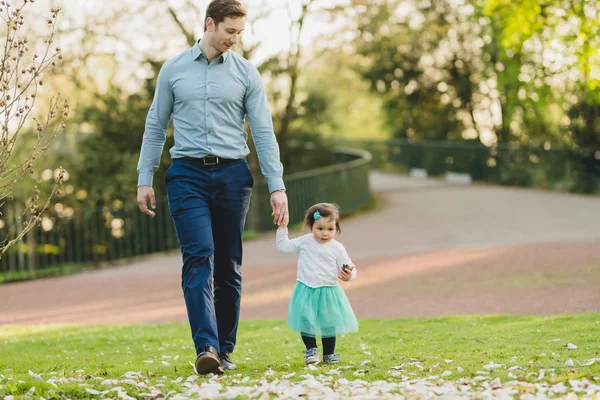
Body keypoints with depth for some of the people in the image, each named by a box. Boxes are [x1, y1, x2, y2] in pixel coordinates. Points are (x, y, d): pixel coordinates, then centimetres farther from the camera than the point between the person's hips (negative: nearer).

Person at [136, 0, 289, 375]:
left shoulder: (246, 74, 5)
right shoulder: (173, 70, 7)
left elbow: (264, 132, 4)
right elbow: (156, 127, 12)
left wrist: (277, 186, -2)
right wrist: (144, 179, 8)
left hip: (232, 175, 1)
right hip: (188, 175, -1)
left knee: (229, 266, 5)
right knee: (199, 259, -14)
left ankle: (225, 350, 14)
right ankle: (206, 347, -24)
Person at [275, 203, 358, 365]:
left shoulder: (337, 248, -1)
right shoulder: (304, 242, 2)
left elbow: (349, 267, 0)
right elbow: (283, 246, 11)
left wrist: (348, 275, -23)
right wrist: (282, 228, 3)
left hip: (328, 292, 0)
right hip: (306, 292, 0)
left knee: (328, 324, 8)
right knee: (306, 321, -9)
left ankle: (329, 354, 23)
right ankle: (311, 350, 10)